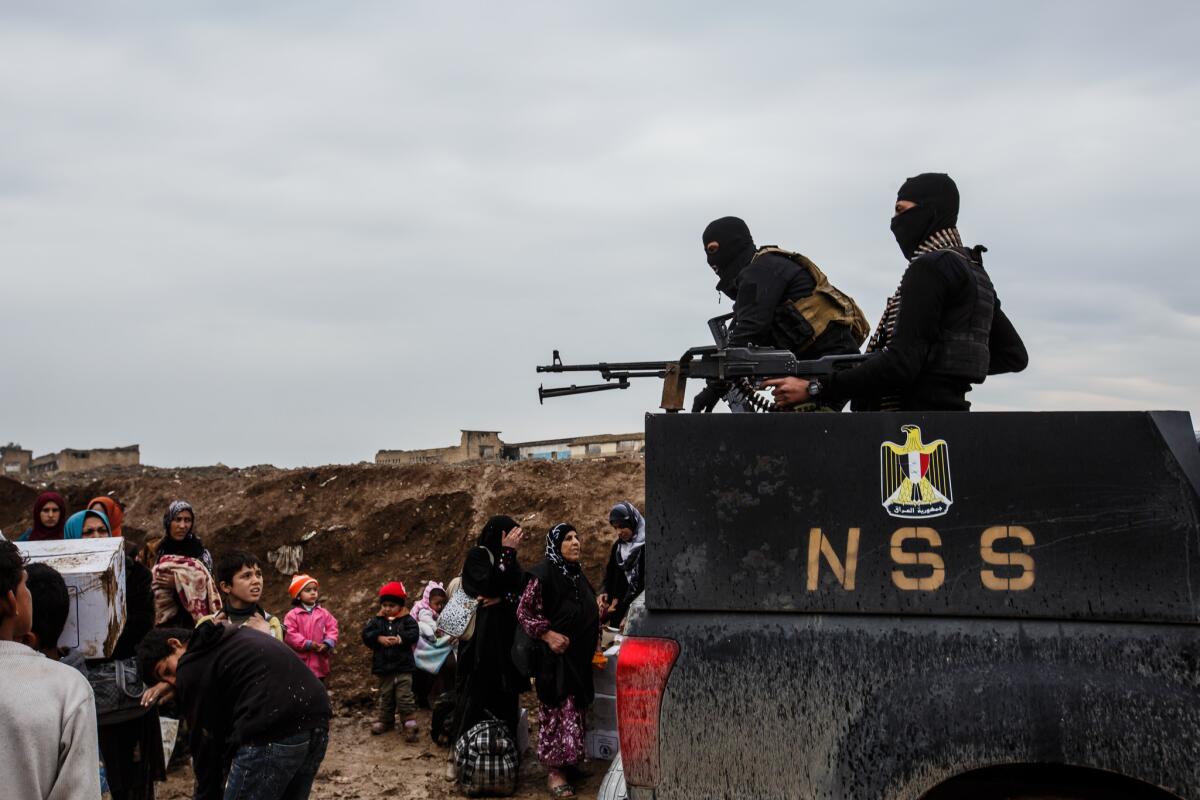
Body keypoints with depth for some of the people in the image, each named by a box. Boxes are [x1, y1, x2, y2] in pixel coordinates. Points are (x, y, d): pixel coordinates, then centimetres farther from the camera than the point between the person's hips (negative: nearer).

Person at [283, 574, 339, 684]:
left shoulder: (324, 613, 5)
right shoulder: (292, 615, -6)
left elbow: (332, 629, 2)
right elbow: (290, 635, -13)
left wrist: (327, 644, -16)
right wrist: (308, 644, -20)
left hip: (319, 662, 3)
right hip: (299, 663, -3)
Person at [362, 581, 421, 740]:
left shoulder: (407, 620, -5)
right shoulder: (376, 620, 2)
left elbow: (414, 634, -18)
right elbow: (366, 635, -8)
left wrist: (400, 639, -31)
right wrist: (379, 638, -23)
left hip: (403, 666, -3)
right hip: (384, 667, 4)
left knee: (404, 696, -4)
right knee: (386, 696, 16)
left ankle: (410, 723, 1)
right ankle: (386, 721, 30)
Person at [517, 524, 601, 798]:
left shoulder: (578, 575, 13)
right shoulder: (543, 574, -11)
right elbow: (523, 611, -12)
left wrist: (593, 646, 13)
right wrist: (547, 634, -20)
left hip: (579, 656, 8)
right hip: (556, 655, -7)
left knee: (574, 711, 12)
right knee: (557, 711, -6)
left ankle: (569, 763, 22)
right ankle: (554, 770, 0)